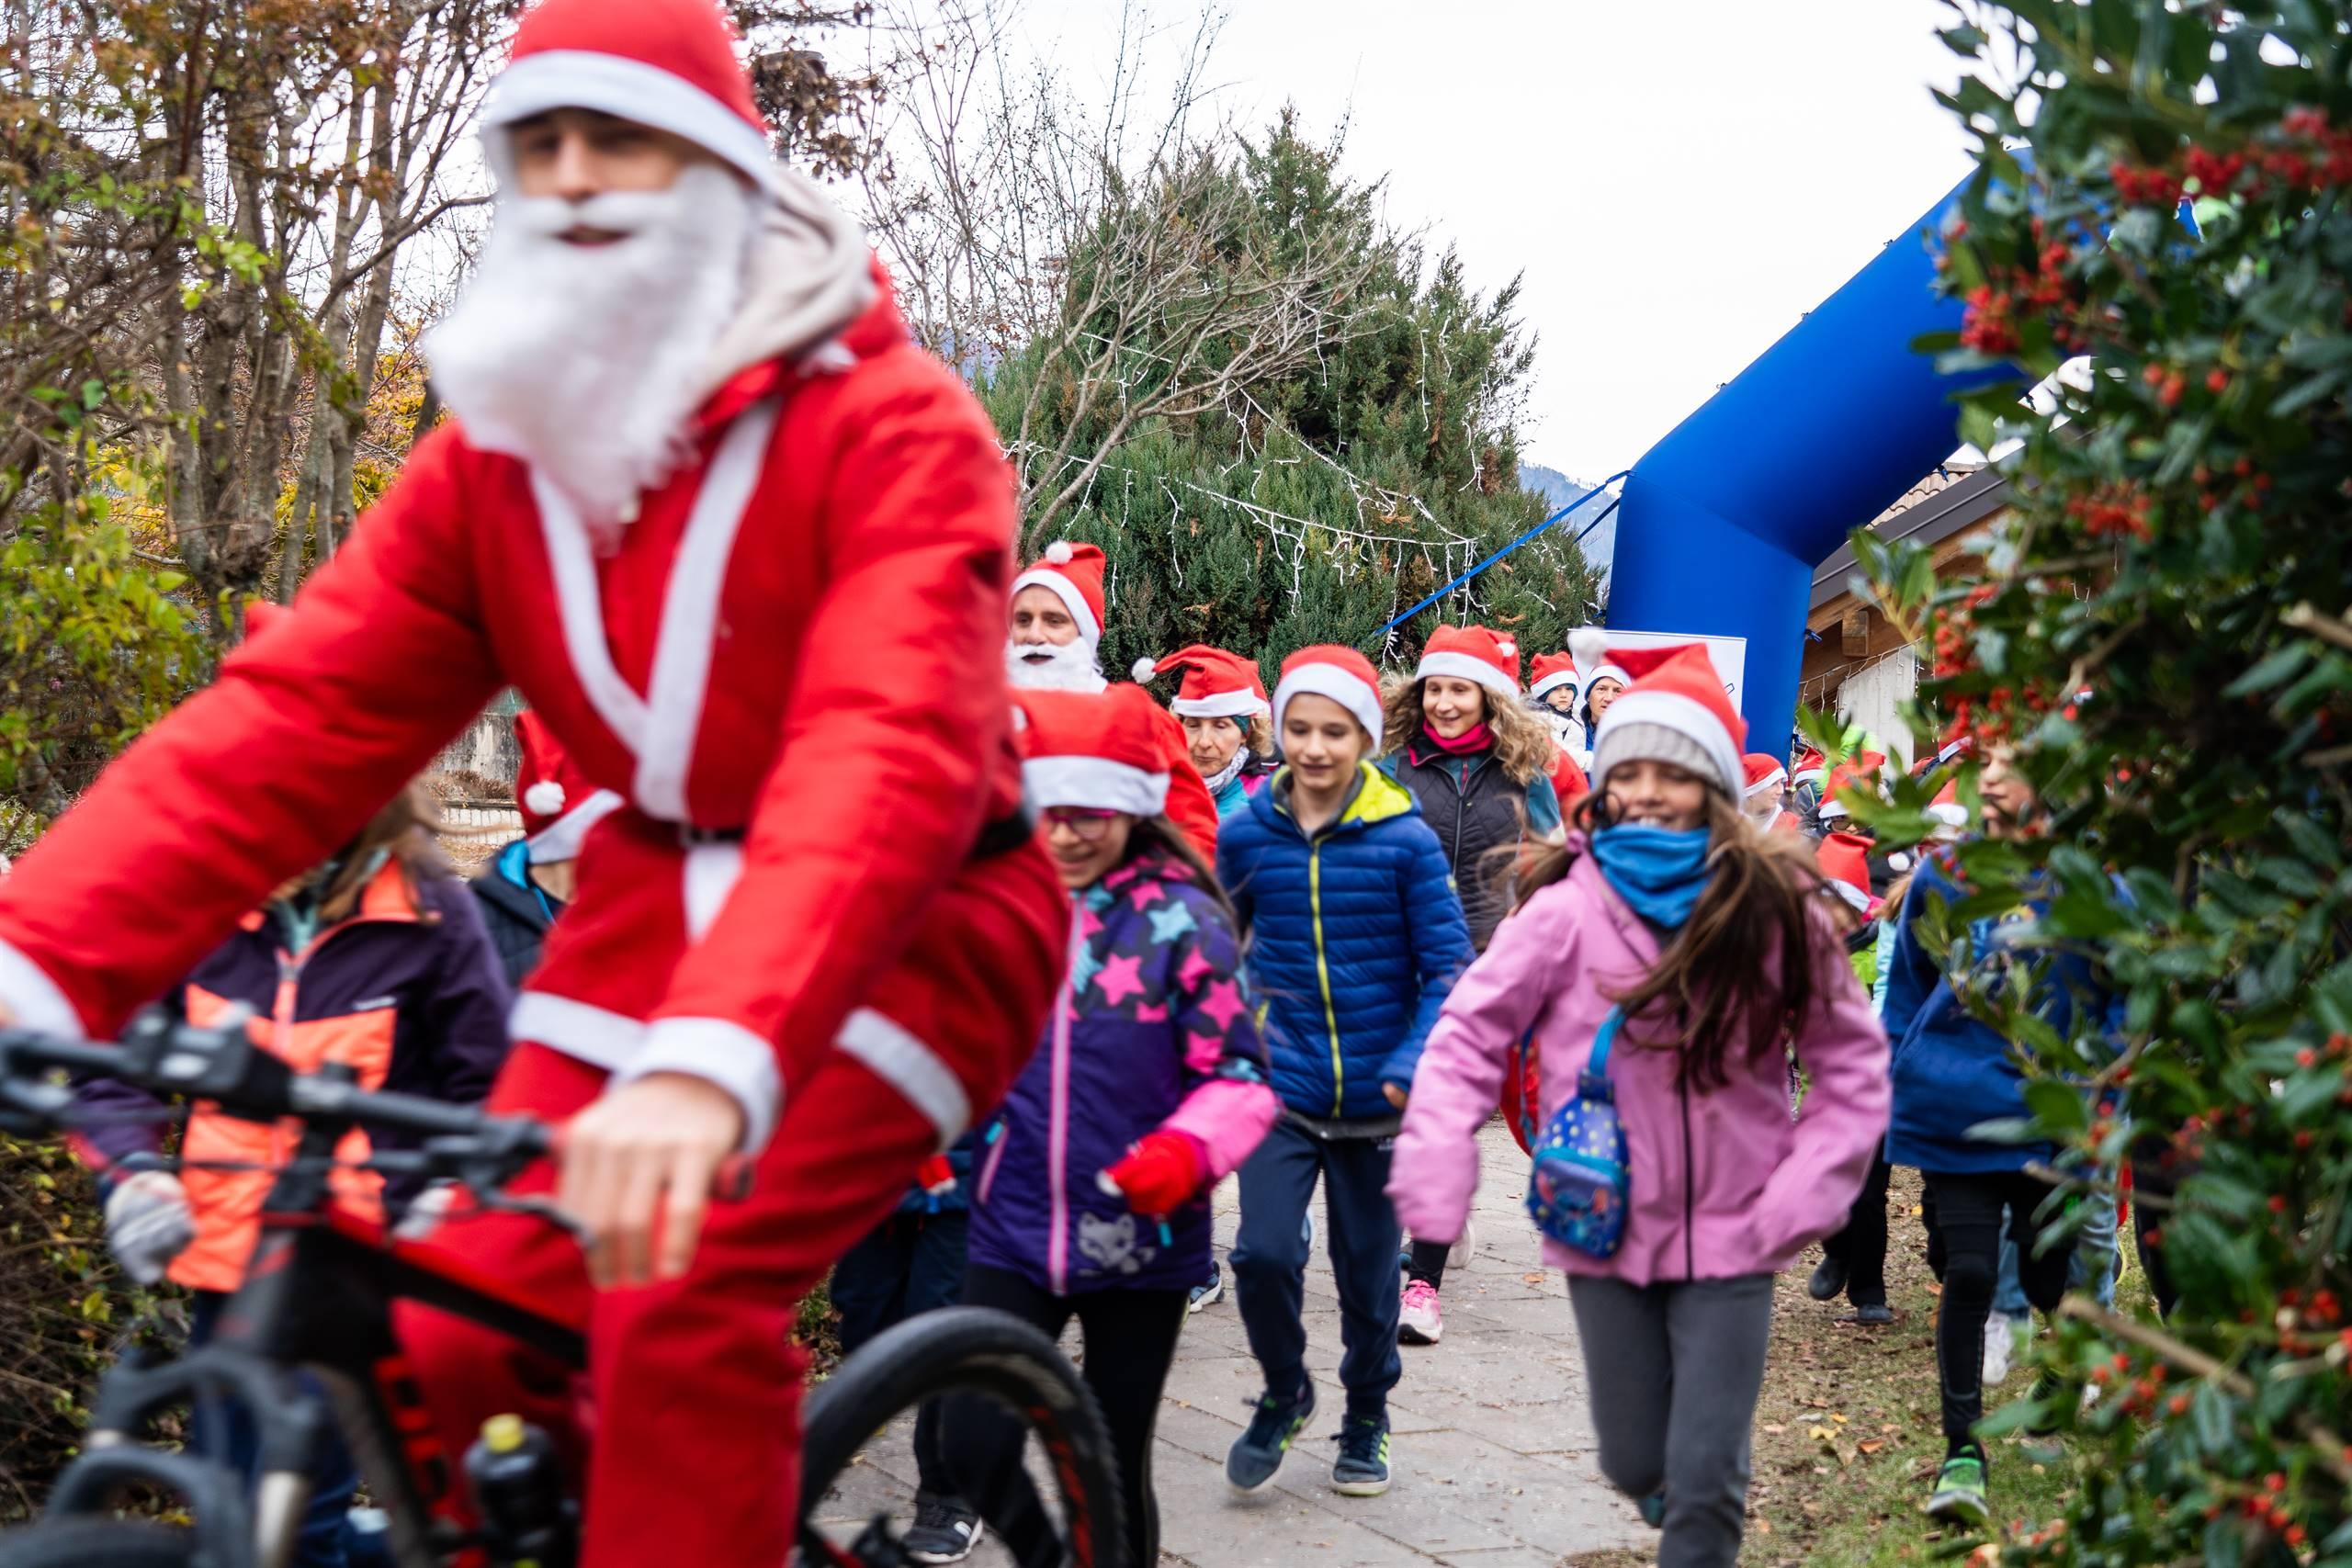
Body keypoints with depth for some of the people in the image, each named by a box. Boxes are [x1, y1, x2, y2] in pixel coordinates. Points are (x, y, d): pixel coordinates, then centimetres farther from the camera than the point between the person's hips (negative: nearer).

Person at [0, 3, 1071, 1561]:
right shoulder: (496, 452, 0)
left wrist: (712, 1061, -50)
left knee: (686, 1310, -25)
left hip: (909, 918, -5)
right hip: (653, 907, 5)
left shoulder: (890, 425, -18)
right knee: (442, 1343, -7)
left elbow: (885, 755, -34)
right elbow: (288, 719, -10)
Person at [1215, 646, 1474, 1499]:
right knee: (1263, 1253, -13)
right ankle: (1283, 1393, 14)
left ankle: (1366, 1420, 34)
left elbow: (1448, 965, -6)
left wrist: (1414, 1063, -18)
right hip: (1281, 1085, 1)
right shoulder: (1246, 835, -3)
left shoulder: (1406, 841, -9)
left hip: (1376, 1097, 0)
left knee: (1369, 1269, 11)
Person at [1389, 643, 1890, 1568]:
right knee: (1636, 1462, 13)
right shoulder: (1567, 907, -10)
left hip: (1729, 1237, 0)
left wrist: (1805, 1194, -6)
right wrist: (1435, 1177, -13)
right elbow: (1469, 1036, -3)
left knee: (1706, 1479, -2)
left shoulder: (1774, 908, -6)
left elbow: (1852, 1060, 2)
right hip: (1606, 1230, 1)